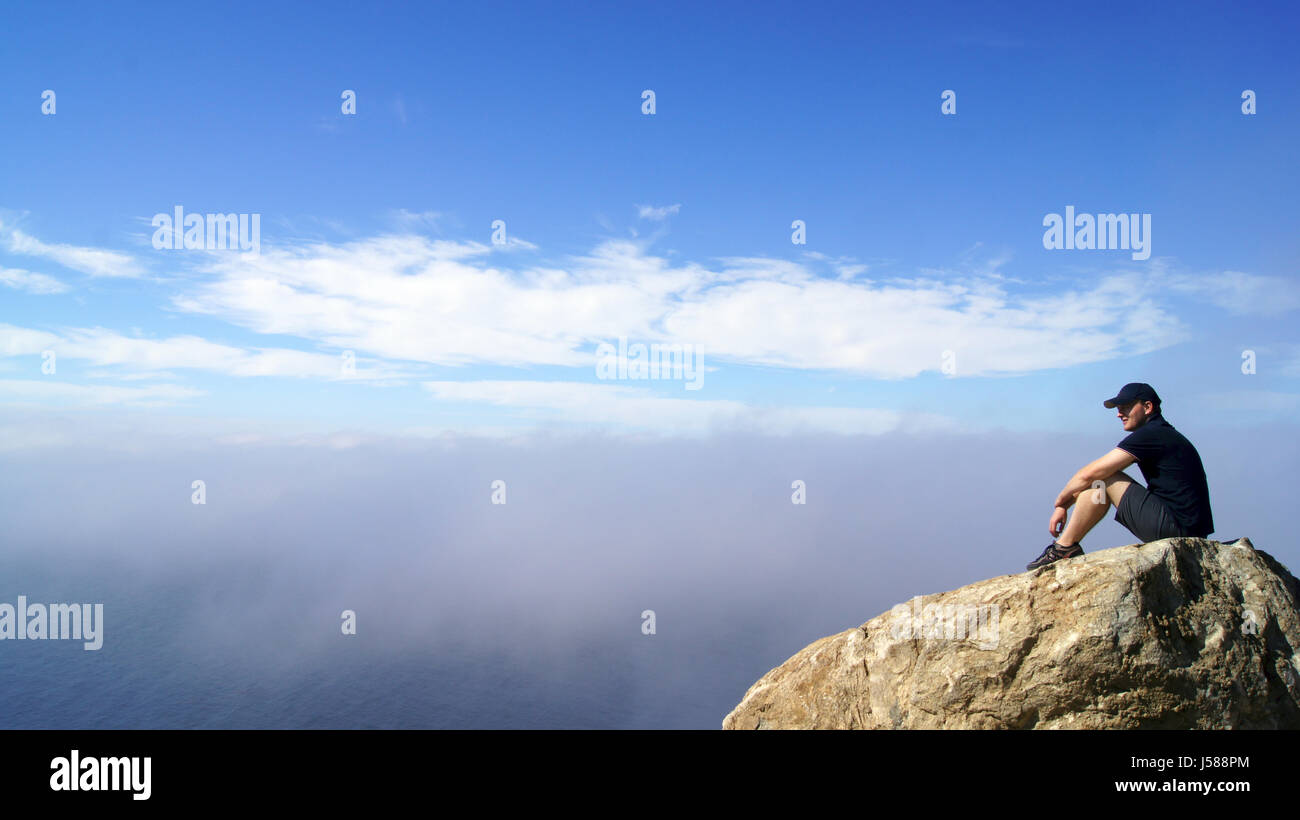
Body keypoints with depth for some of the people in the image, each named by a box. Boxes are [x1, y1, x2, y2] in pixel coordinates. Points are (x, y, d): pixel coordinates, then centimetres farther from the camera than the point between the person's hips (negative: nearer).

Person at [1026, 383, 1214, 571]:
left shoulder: (1150, 435, -13)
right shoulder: (1165, 434, 19)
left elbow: (1088, 475, -14)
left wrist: (1060, 500, 3)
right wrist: (1064, 506, 16)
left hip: (1176, 526, -11)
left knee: (1101, 478, -10)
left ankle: (1065, 547, -3)